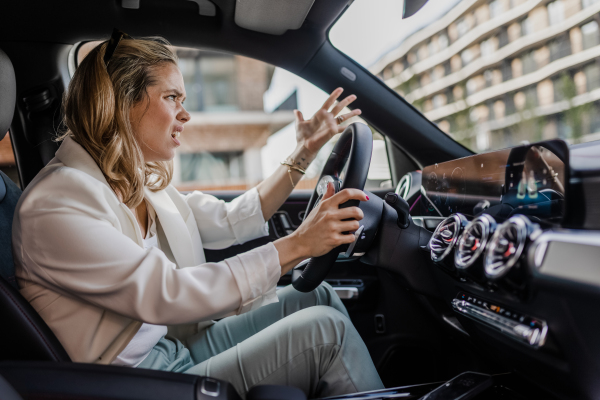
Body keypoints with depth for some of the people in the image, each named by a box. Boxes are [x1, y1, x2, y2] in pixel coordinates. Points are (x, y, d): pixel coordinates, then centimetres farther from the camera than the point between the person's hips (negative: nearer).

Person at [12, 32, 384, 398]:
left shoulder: (138, 182, 5)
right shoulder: (55, 206, -22)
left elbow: (230, 222, 11)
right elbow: (169, 295, -29)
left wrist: (305, 152, 11)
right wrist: (297, 245, -27)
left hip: (178, 348, 9)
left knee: (318, 297, 5)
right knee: (324, 329, -17)